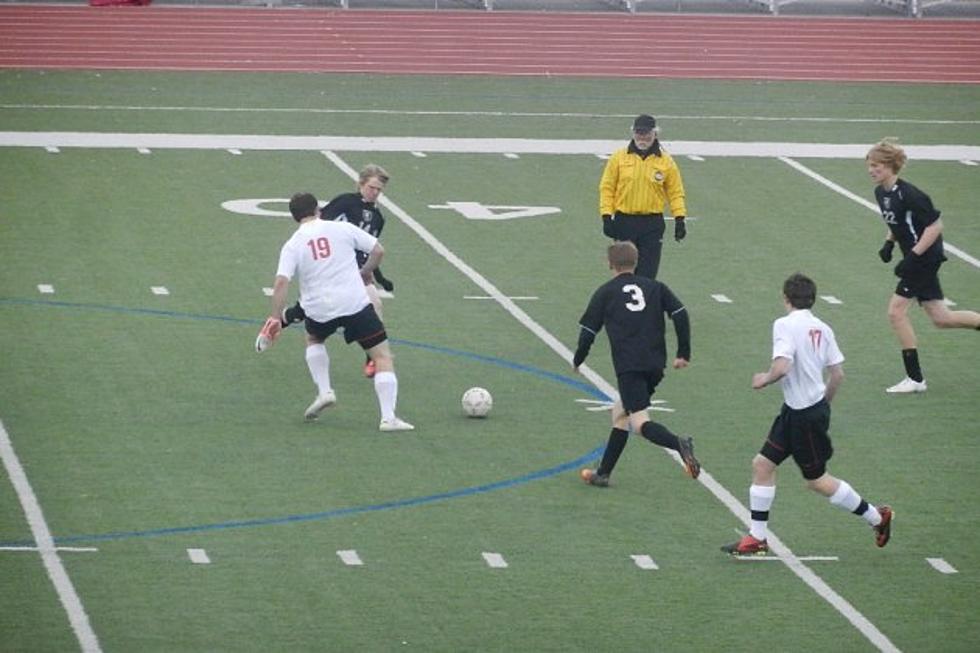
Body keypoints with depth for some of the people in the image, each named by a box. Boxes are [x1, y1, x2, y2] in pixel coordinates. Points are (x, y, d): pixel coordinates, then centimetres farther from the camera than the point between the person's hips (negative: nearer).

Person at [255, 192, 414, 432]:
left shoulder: (292, 245, 2)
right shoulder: (342, 229, 2)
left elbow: (281, 282, -10)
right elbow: (378, 250, 4)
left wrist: (275, 318, -5)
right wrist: (365, 273, 22)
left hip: (319, 310, 2)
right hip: (355, 302, -2)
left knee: (313, 339, 36)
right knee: (383, 357, 5)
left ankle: (324, 391, 22)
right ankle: (388, 417, -7)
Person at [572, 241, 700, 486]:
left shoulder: (605, 293, 6)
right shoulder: (654, 287, 14)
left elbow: (588, 330, 6)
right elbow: (680, 314, 2)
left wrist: (578, 360, 23)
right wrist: (683, 353, 7)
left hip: (629, 367, -5)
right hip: (656, 365, 6)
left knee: (640, 423, -11)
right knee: (620, 413, 21)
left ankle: (679, 444, -39)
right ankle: (603, 473, 25)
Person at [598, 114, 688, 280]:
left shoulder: (666, 161, 2)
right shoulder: (619, 157, 2)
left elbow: (675, 192, 5)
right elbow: (607, 188, 2)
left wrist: (679, 219, -5)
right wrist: (607, 216, -6)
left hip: (653, 224, 0)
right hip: (624, 222, 0)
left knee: (647, 273, -3)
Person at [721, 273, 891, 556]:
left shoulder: (785, 325, -18)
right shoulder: (821, 328, 5)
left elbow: (782, 366, -30)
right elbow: (838, 374, 7)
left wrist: (764, 379, -9)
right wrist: (824, 402, 23)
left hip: (806, 416, -9)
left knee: (816, 479, 5)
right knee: (763, 463, 10)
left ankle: (876, 517, 17)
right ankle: (757, 538, 13)